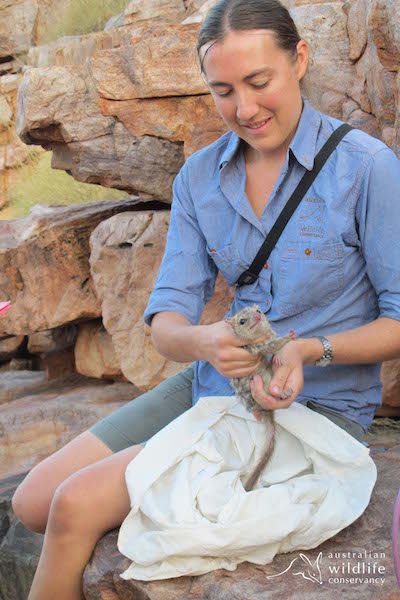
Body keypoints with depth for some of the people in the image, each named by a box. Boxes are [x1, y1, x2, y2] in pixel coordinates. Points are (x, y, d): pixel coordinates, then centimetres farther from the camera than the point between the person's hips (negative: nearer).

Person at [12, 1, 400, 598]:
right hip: (213, 386, 6)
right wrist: (202, 341, -26)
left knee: (78, 505, -16)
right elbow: (167, 316, -2)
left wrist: (311, 350, -27)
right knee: (34, 500, -3)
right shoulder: (199, 176, 2)